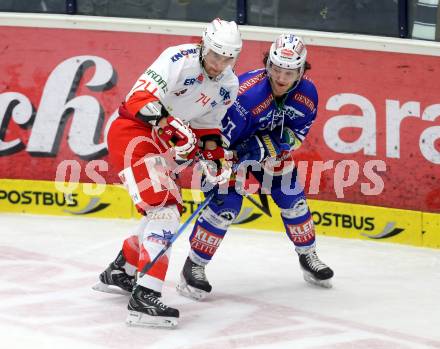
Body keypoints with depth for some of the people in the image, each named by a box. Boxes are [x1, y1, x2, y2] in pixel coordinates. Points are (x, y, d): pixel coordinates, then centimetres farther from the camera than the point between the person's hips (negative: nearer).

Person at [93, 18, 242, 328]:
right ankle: (144, 297, -29)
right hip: (132, 131, -9)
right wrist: (169, 124, -40)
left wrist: (212, 155, 3)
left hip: (162, 143, 9)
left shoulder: (229, 86, 4)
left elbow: (209, 125, 17)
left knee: (166, 210, 18)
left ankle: (119, 273, 38)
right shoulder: (179, 59, -22)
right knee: (164, 206, -22)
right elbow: (140, 98, -29)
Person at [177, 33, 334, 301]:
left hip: (271, 143, 6)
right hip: (230, 145, -5)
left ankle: (308, 256, 28)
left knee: (292, 198, 6)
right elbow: (219, 133, -33)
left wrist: (265, 148, -25)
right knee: (226, 204, -16)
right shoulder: (247, 93, -37)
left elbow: (297, 133, -10)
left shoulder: (307, 94, -19)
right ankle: (194, 267, -6)